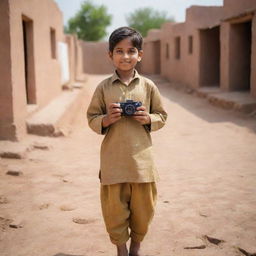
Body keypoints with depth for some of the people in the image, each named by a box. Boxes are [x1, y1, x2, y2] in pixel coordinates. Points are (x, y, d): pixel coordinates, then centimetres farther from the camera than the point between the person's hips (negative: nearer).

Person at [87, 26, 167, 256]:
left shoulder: (148, 86, 1)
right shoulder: (104, 87, 0)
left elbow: (162, 116, 8)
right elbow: (92, 119, 4)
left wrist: (148, 119, -12)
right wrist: (106, 119, -15)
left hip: (141, 158, 1)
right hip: (113, 160, -1)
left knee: (143, 207, 11)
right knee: (114, 209, 7)